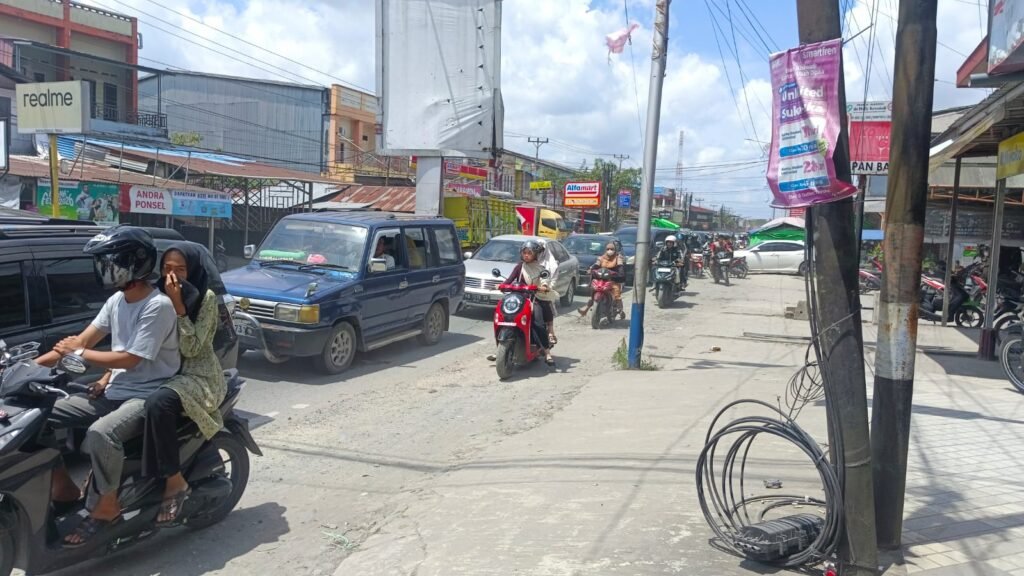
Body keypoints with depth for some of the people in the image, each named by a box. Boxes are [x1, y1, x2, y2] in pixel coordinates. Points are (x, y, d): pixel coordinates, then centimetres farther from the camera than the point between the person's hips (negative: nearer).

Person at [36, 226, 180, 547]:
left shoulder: (158, 306, -18)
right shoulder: (116, 300, 8)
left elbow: (130, 359, -20)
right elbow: (82, 341, 9)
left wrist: (77, 353, -10)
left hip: (147, 396, -9)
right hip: (115, 391, 9)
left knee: (100, 434, -34)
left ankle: (107, 507, -12)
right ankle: (64, 488, 11)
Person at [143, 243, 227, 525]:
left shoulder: (206, 298, -9)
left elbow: (191, 348, -16)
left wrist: (178, 305, -21)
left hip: (198, 375, -6)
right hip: (162, 371, 7)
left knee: (158, 403, -35)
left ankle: (175, 481, -23)